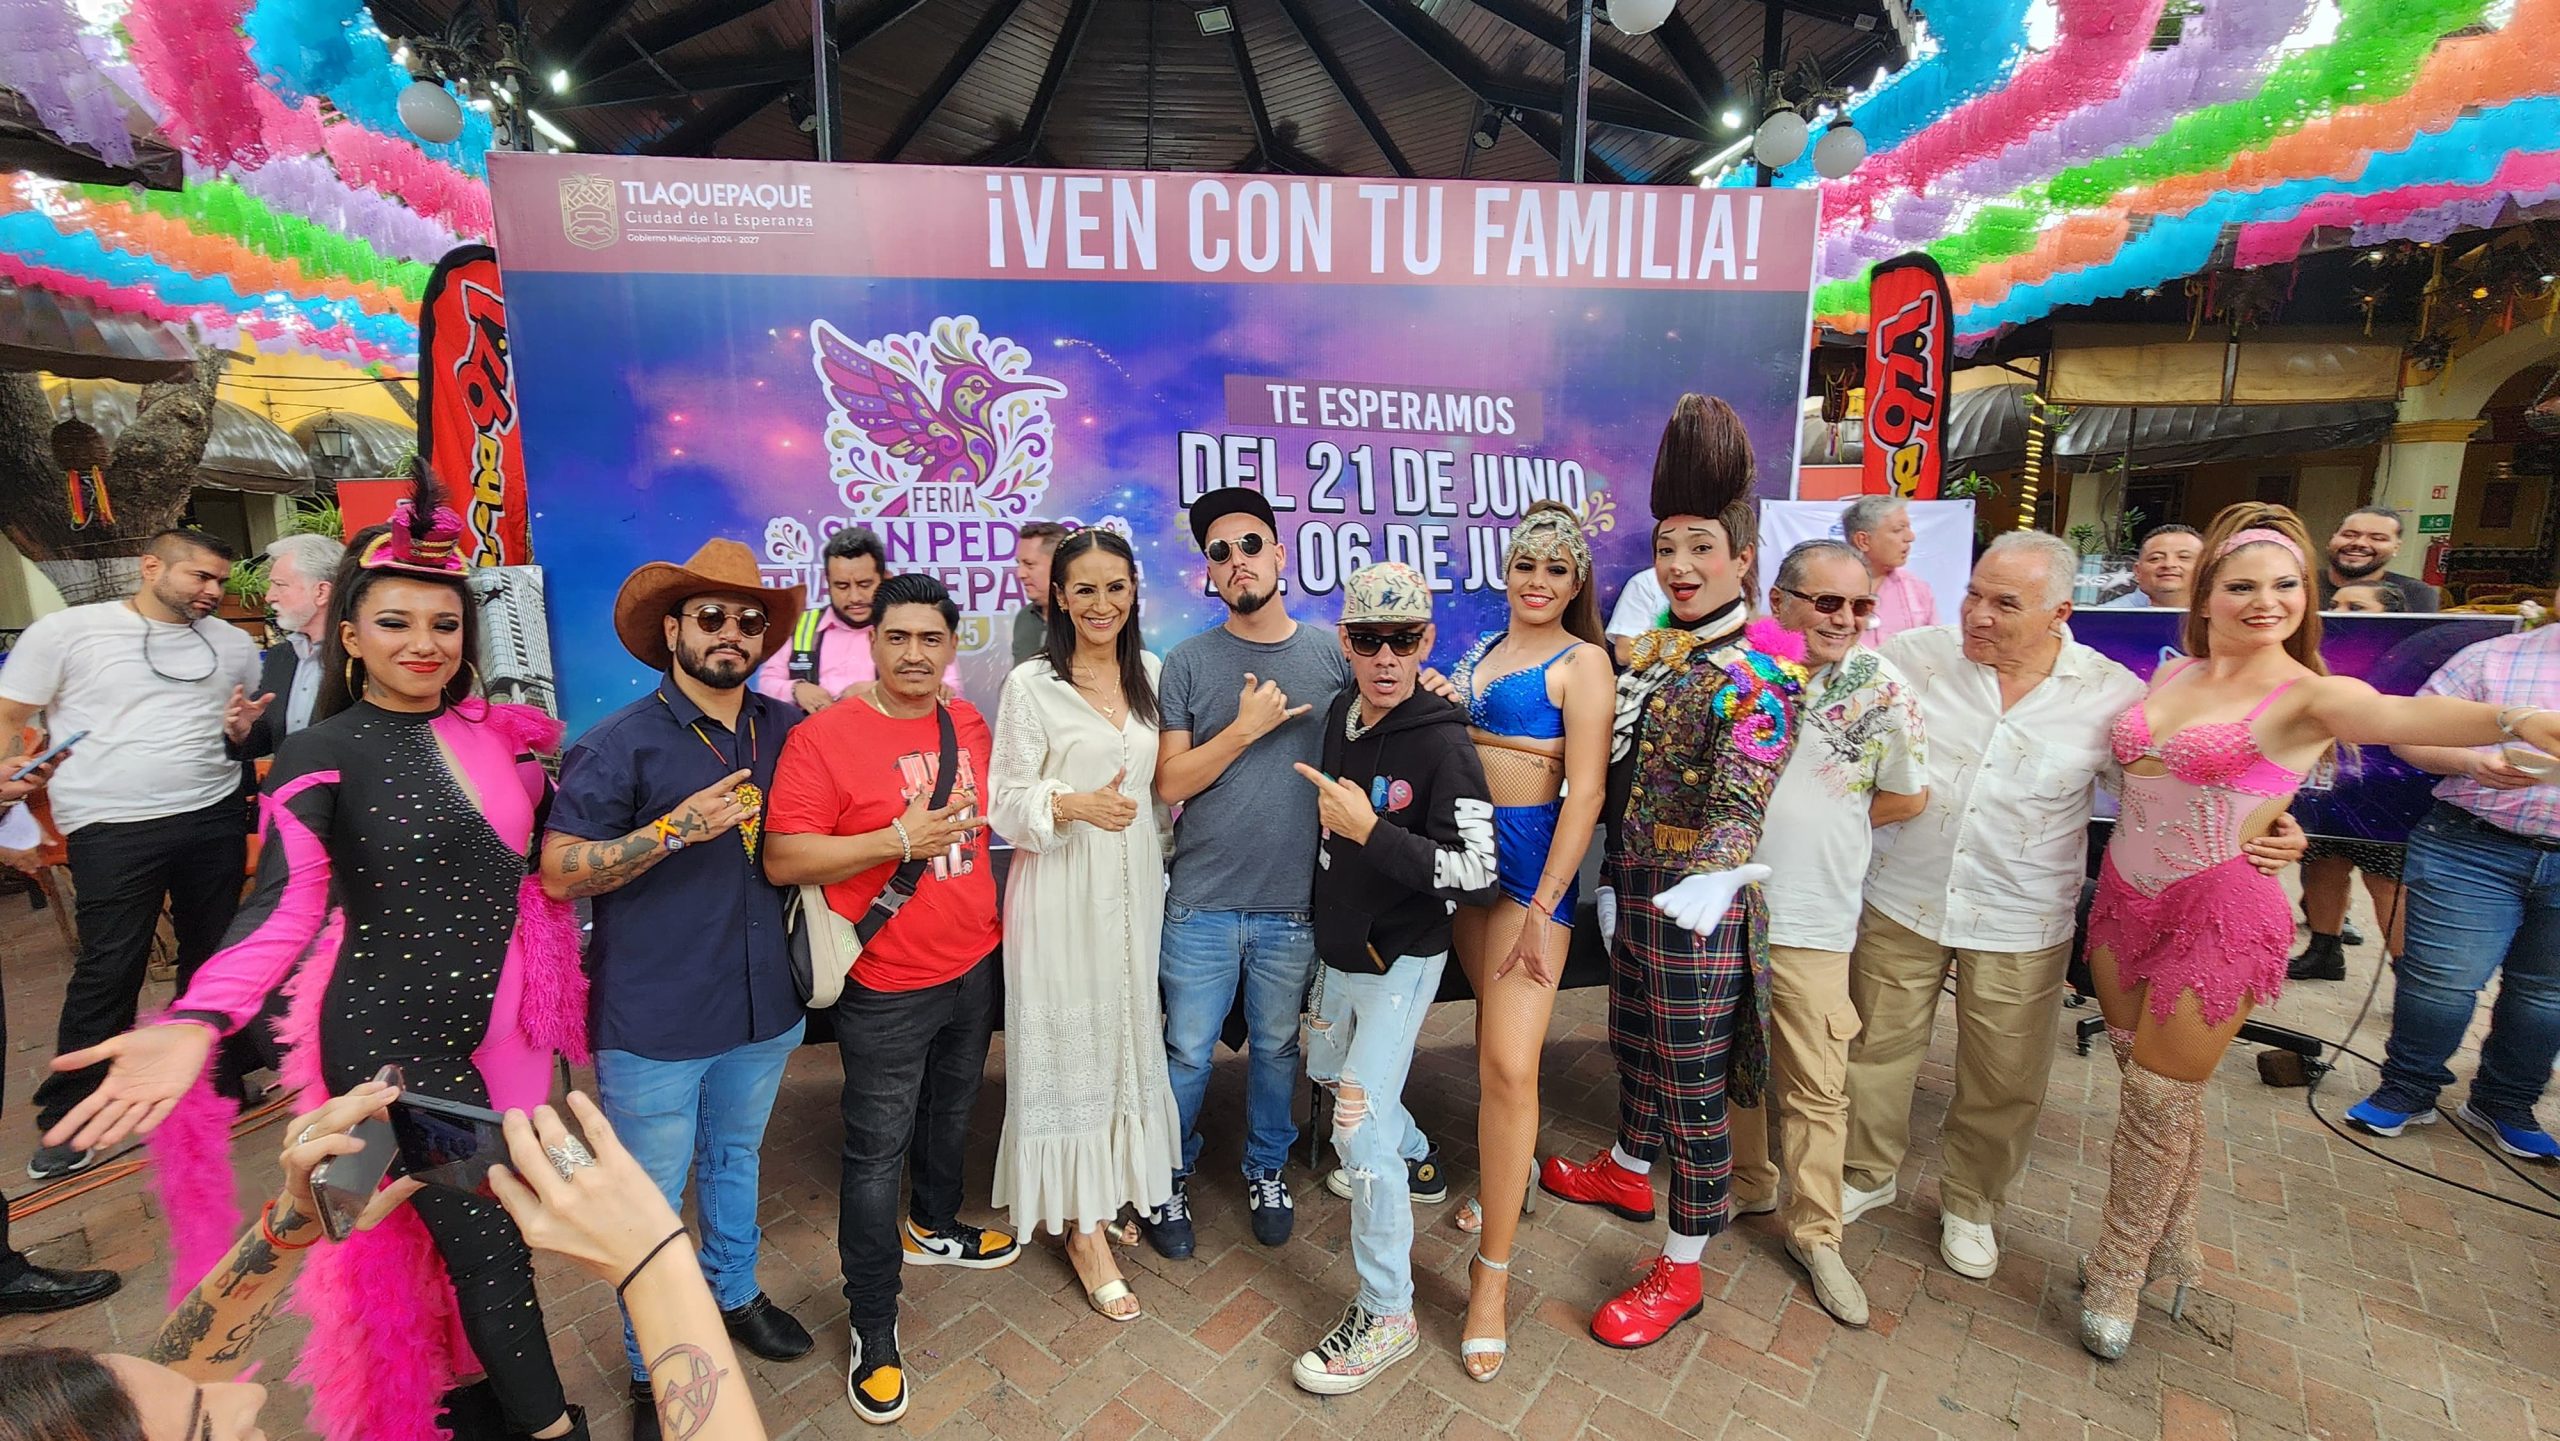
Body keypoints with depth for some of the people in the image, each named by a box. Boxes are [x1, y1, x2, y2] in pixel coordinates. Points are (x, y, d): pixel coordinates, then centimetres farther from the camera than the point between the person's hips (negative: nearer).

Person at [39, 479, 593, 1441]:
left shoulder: (492, 732, 4)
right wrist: (196, 1025, -31)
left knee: (470, 1229, 19)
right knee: (489, 1245, 3)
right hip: (391, 1038, -5)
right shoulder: (322, 755, -9)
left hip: (497, 1025, 5)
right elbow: (283, 905, -19)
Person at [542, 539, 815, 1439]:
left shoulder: (787, 730, -1)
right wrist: (675, 829, -26)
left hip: (762, 1006, 4)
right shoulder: (621, 745, -13)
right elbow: (558, 872, -13)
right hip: (653, 1024, -4)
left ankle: (734, 1294, 48)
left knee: (736, 1160, 25)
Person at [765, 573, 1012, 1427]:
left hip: (974, 965, 7)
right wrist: (900, 837, -25)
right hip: (888, 988, -6)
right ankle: (873, 1328, 25)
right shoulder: (824, 736, -16)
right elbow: (783, 859, -20)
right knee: (877, 1153, 6)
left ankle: (933, 1229, 51)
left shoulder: (968, 724, 3)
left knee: (953, 1110, 25)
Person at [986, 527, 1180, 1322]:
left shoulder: (1152, 674, 6)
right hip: (1062, 893, -4)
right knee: (1072, 1045, 4)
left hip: (1136, 885, 5)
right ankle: (1082, 1227, 19)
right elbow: (1006, 803, -8)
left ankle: (1115, 1193, 33)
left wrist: (1167, 865, 12)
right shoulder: (1031, 684, -8)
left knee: (1132, 1038, 12)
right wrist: (1072, 805, -23)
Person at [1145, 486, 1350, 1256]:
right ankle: (1170, 1179, 35)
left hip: (1294, 903, 1)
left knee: (1276, 1047, 18)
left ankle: (1267, 1170, 42)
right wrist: (1246, 727, -17)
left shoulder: (1332, 655, 0)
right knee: (1188, 1053, 11)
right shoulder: (1189, 663, -3)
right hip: (1202, 904, -1)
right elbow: (1170, 783, -7)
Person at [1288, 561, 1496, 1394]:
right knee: (1329, 1071, 28)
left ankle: (1387, 1319, 10)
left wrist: (1369, 830, -29)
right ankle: (1410, 1150, 58)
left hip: (1400, 959, -8)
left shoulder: (1443, 744, -23)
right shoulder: (1340, 715, -2)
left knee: (1360, 1133, -9)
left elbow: (1479, 876, -28)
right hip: (1338, 949, 8)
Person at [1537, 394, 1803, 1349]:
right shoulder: (1651, 651, 6)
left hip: (1697, 902, -7)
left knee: (1694, 1079, 6)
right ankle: (1628, 1171, 49)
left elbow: (1741, 795, -31)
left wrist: (1713, 877, -48)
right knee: (1637, 1038, 25)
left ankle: (1681, 1270, 22)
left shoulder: (1759, 676, -17)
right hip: (1634, 884, 7)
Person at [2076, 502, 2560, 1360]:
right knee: (2146, 1079, 15)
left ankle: (2118, 1273, 24)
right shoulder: (2171, 675, 6)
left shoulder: (2308, 696, -9)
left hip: (2217, 915, -4)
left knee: (2160, 1096, 3)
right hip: (2124, 899, 5)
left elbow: (2399, 715, -32)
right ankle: (2170, 1248, 37)